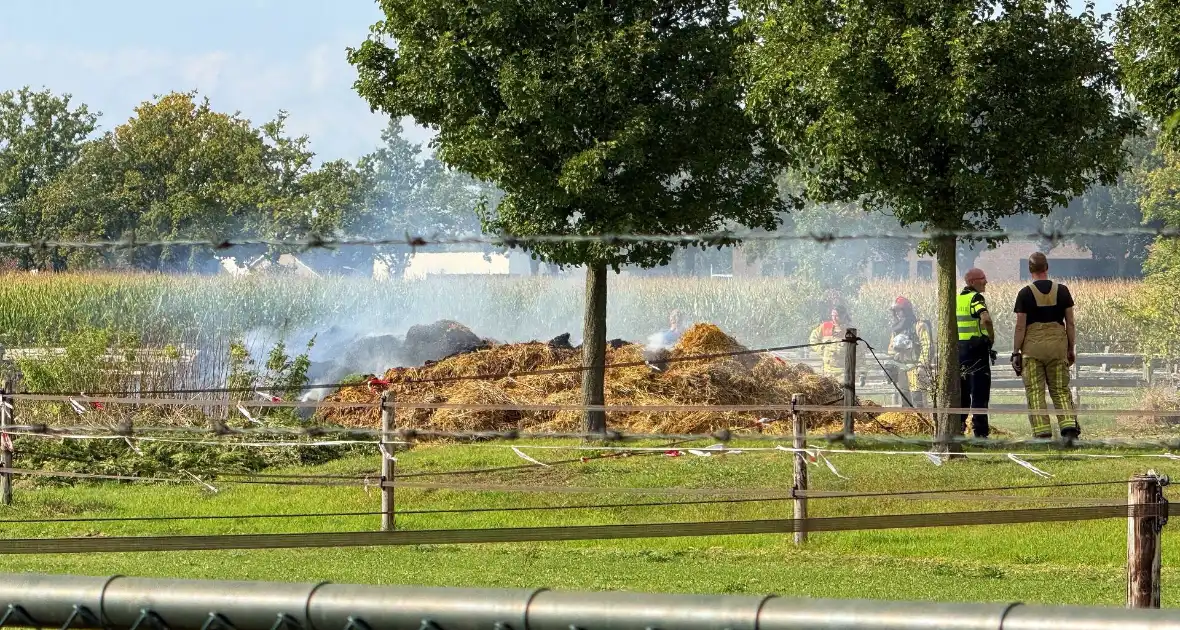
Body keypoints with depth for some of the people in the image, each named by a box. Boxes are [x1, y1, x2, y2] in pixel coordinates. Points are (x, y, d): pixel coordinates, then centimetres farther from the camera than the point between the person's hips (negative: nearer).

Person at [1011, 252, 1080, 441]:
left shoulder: (1025, 294, -5)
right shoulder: (1062, 291, 3)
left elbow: (1020, 327, -5)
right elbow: (1070, 323, 5)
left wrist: (1016, 353, 1)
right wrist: (1071, 349, 13)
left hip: (1032, 346, -2)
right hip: (1057, 344, 3)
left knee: (1035, 392, 2)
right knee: (1061, 390, 9)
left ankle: (1042, 433, -4)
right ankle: (1069, 426, -9)